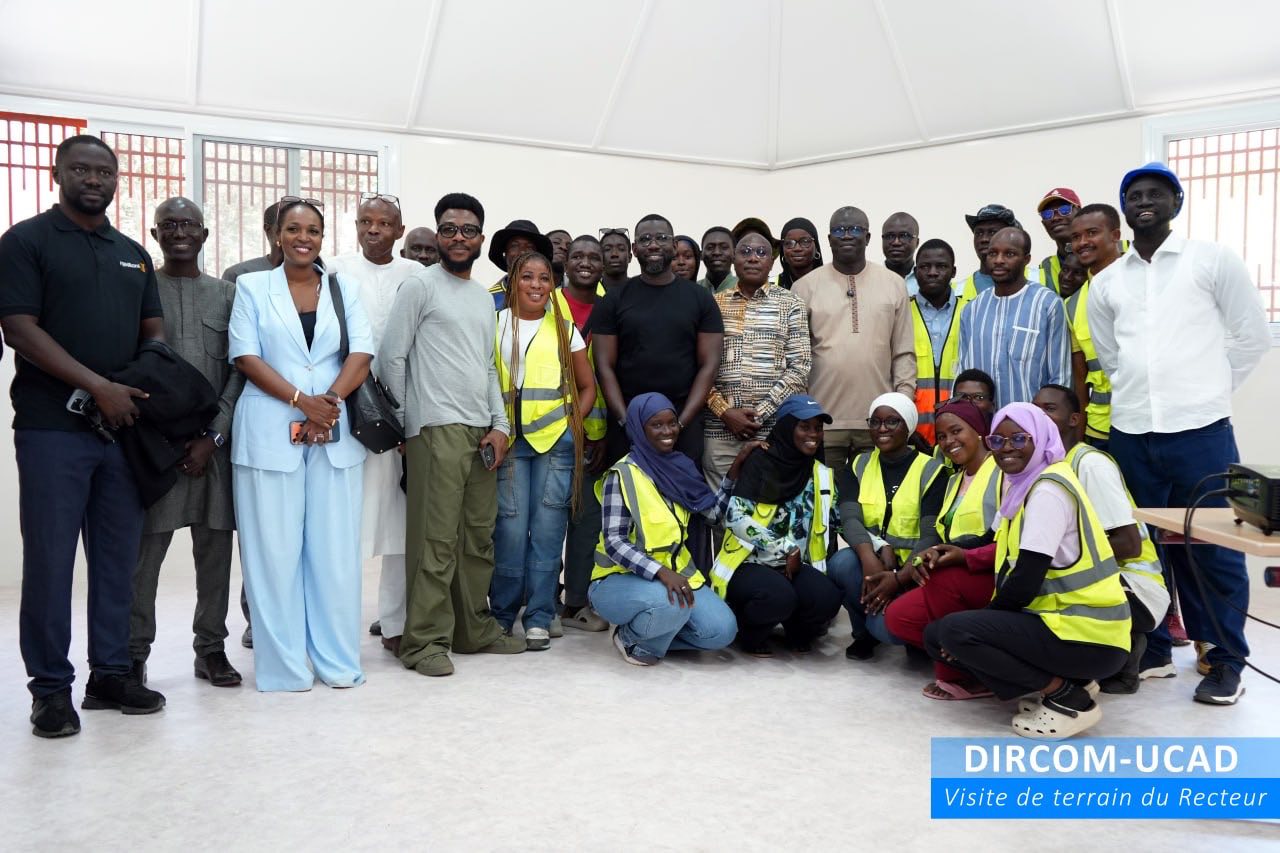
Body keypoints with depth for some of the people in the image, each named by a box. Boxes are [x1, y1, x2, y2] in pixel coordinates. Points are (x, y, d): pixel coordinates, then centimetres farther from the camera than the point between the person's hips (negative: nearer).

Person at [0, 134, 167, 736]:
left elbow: (153, 333, 17)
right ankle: (50, 688, 9)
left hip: (125, 425, 5)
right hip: (52, 429, -5)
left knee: (118, 557, 8)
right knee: (50, 560, -1)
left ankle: (110, 673, 18)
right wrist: (99, 386, -16)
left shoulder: (134, 255, 17)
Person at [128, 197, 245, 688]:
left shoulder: (226, 294, 11)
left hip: (215, 441, 2)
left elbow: (240, 370, 6)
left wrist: (213, 435, -4)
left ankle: (211, 648, 16)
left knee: (215, 547, 5)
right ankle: (134, 654, 9)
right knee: (144, 550, -1)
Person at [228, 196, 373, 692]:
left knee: (335, 548, 3)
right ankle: (283, 665, 9)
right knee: (275, 549, 0)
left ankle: (338, 660, 12)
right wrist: (302, 401, -14)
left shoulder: (344, 288, 13)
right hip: (270, 432, -1)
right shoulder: (252, 287, 8)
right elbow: (246, 355, -2)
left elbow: (361, 352, 2)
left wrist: (330, 401, -14)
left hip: (336, 433, 2)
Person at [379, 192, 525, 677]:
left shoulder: (485, 298, 19)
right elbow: (391, 358, -4)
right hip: (436, 431, -7)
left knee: (479, 538, 9)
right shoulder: (420, 286, -1)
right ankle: (424, 641, 1)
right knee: (435, 541, -6)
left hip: (482, 433, 7)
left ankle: (474, 629, 20)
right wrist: (404, 426, -3)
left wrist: (500, 425, 9)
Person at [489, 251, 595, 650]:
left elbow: (587, 386, 14)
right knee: (511, 527, -5)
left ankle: (539, 619, 9)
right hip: (508, 439, -1)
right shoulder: (495, 325, 8)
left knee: (547, 528, 0)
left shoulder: (565, 329, 11)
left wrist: (573, 422, -1)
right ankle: (502, 615, 12)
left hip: (555, 440, 1)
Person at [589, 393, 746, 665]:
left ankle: (656, 632, 11)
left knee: (722, 631, -14)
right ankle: (631, 638, -4)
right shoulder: (623, 474, -15)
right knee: (671, 603, -36)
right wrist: (661, 572, -34)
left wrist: (735, 469, 2)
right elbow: (614, 542, -21)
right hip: (622, 578, -6)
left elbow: (713, 513, 10)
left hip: (674, 572, 6)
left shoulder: (680, 466, 4)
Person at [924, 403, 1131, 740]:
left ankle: (1070, 699, -8)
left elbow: (1025, 583, -21)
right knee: (935, 636, 7)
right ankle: (1062, 681, 7)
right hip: (1060, 619, 10)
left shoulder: (1048, 489, -17)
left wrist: (965, 630, -10)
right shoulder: (1022, 484, 12)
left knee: (954, 631, -21)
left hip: (1089, 636, -10)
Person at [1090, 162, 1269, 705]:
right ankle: (1151, 650, 22)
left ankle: (1225, 660, 13)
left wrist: (1207, 392, 7)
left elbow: (1253, 338, 4)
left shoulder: (1213, 260, 1)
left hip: (1200, 430, -3)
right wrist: (1141, 393, 13)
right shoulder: (1106, 283, 10)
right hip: (1130, 433, 4)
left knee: (1211, 547, 1)